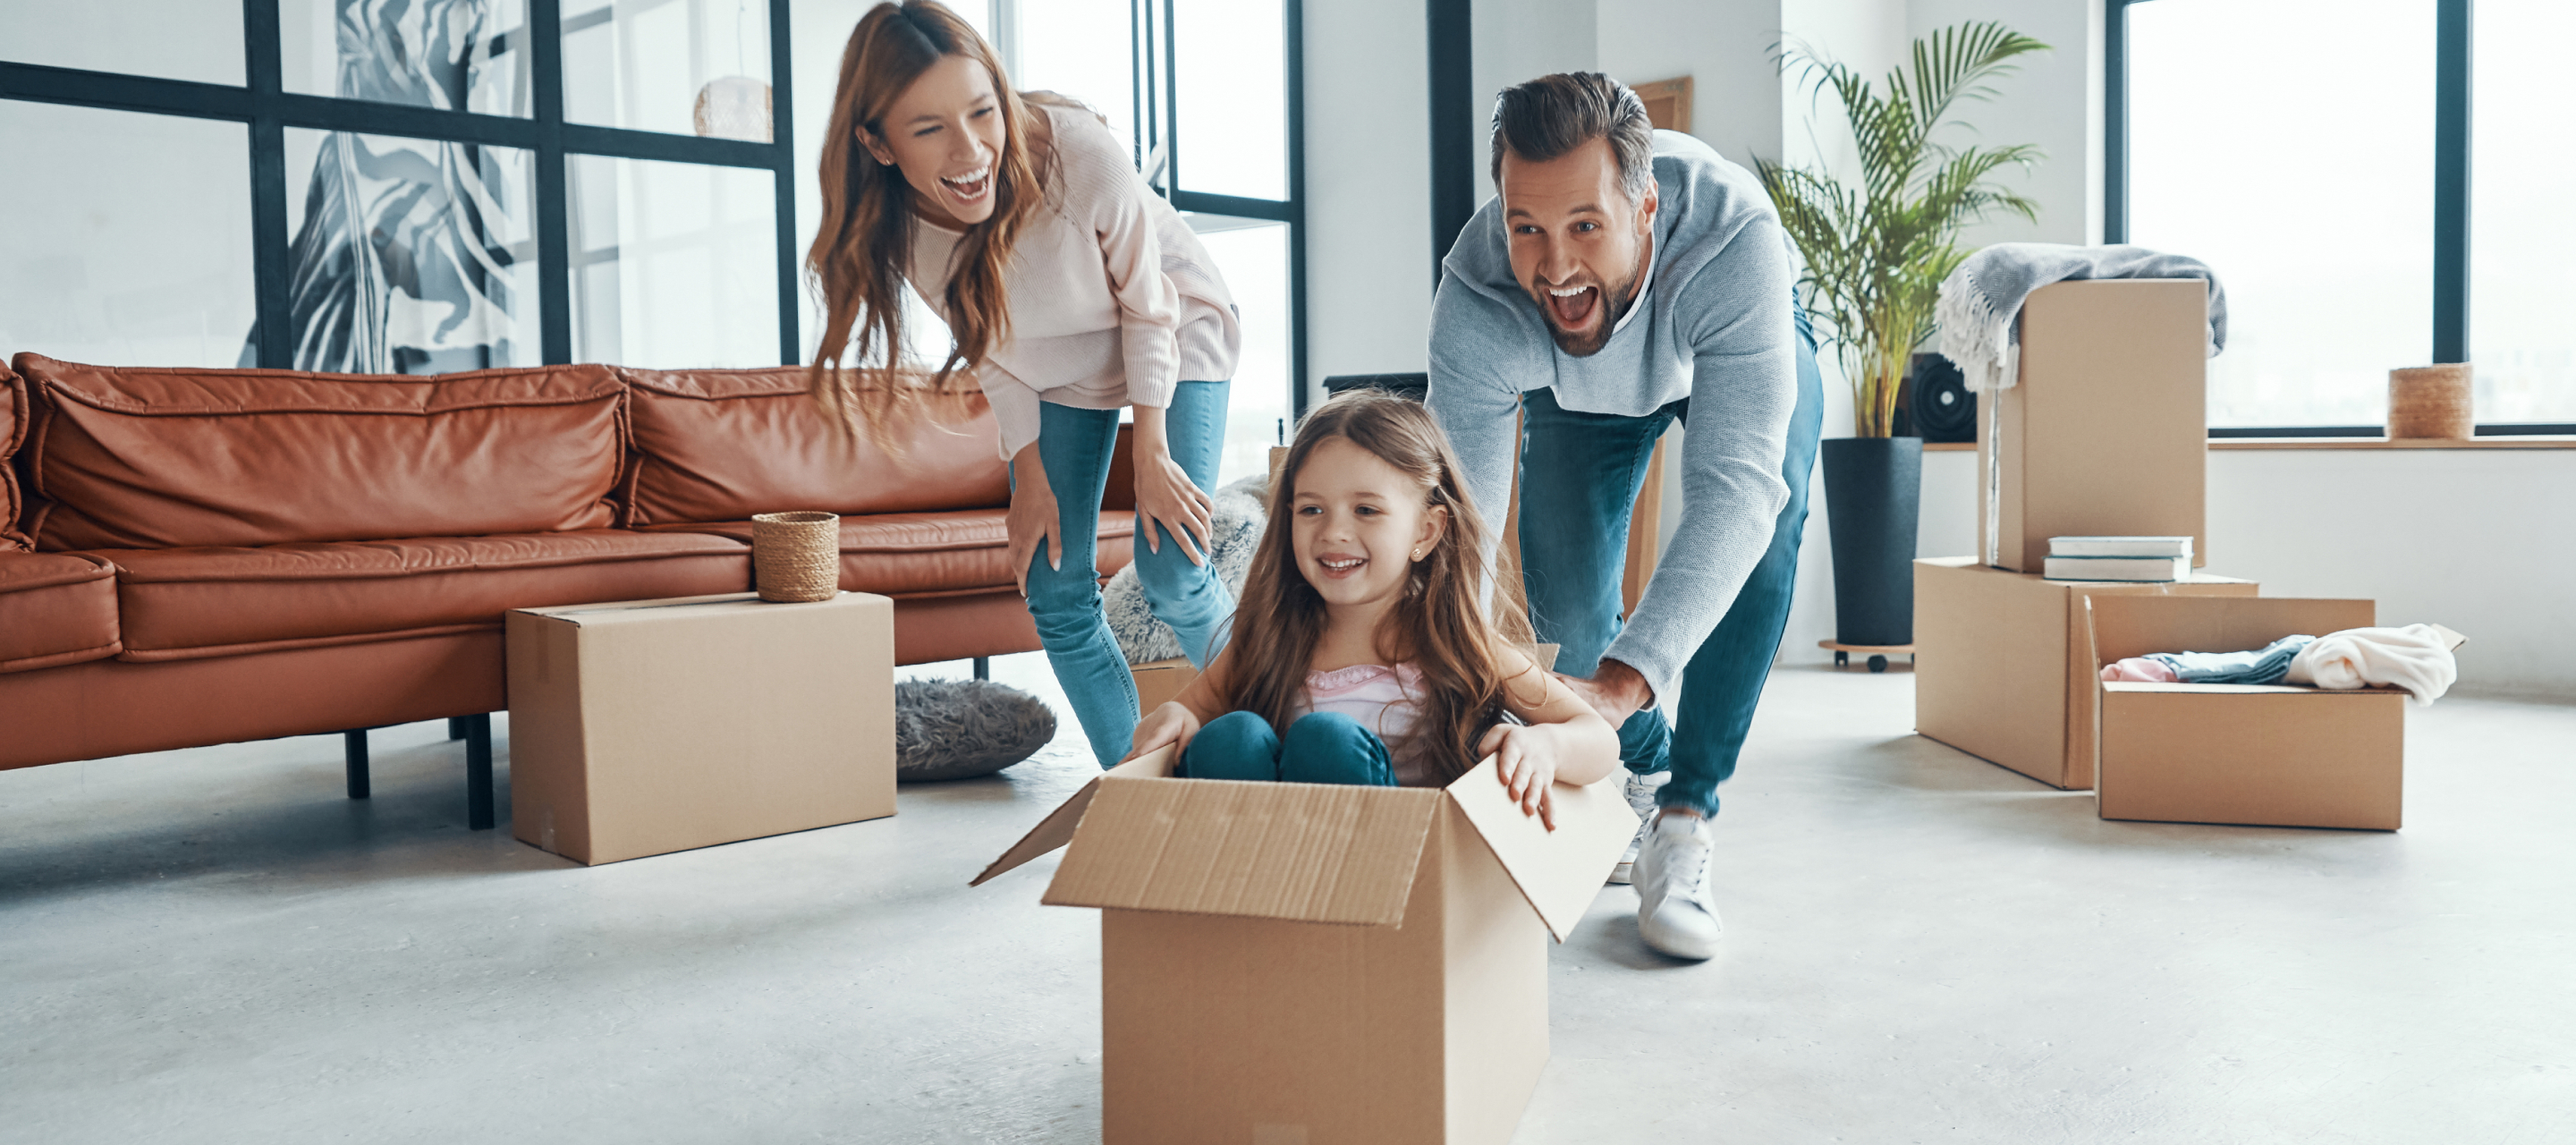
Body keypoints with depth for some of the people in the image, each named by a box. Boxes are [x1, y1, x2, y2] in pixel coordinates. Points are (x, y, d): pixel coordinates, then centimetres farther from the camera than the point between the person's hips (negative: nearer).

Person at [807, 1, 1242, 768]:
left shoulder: (1080, 153, -37)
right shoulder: (898, 229, -24)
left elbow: (1148, 307, -21)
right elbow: (991, 348, -7)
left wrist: (1152, 455, -18)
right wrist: (1030, 475, -4)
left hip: (1173, 328, -3)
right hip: (1056, 365, 4)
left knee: (1172, 575, -13)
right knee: (1056, 595, -3)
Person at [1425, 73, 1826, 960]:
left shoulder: (1734, 237, -46)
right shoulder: (1475, 303, -38)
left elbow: (1735, 487, -51)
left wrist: (1621, 681, -63)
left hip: (1737, 348, -2)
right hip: (1577, 382, 2)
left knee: (1762, 530, -29)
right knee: (1563, 599, -10)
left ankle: (1683, 819, -19)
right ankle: (1643, 771, 20)